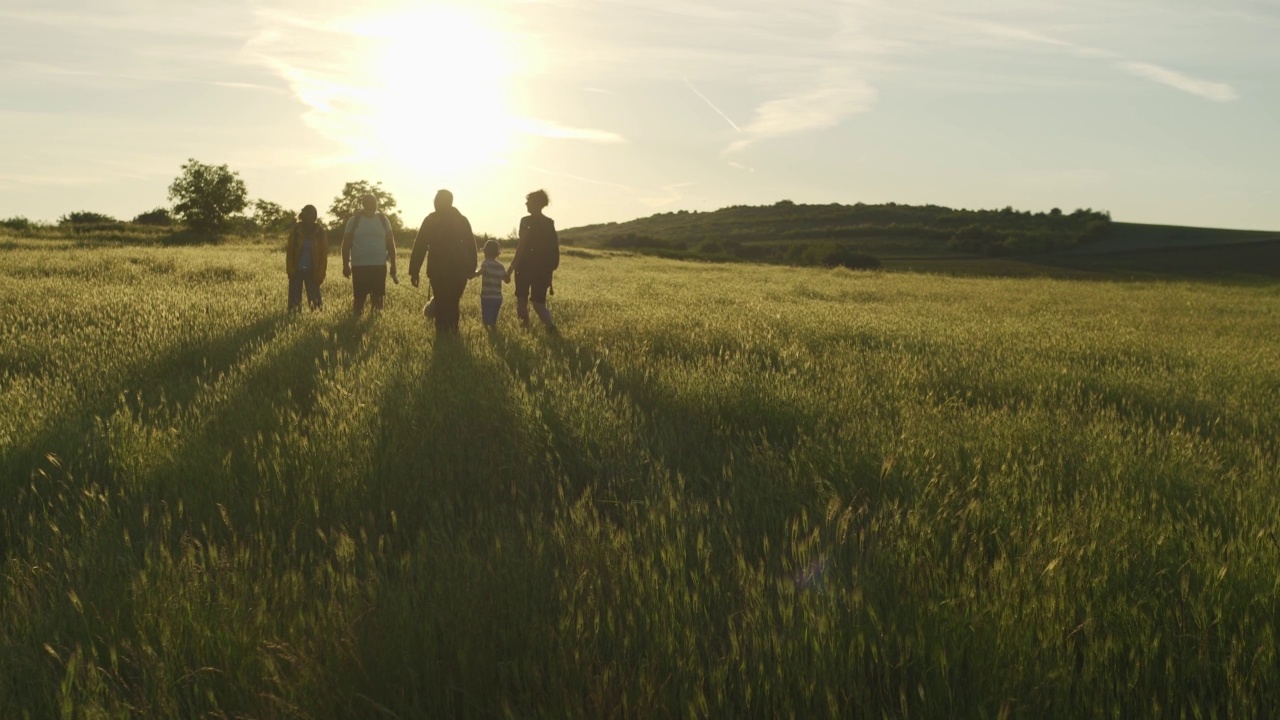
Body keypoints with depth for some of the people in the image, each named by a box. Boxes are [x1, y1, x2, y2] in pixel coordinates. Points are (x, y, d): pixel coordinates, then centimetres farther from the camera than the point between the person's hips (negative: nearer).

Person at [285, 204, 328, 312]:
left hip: (312, 271, -1)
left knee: (314, 300, -1)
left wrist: (320, 274, -8)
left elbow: (324, 254, -2)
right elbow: (289, 250, 0)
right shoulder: (296, 229, -2)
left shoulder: (321, 232, -3)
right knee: (294, 300, 1)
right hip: (297, 270, 1)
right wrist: (290, 270, -7)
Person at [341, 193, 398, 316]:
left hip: (379, 265, 2)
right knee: (359, 297, 0)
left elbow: (390, 243, 9)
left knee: (378, 296, 4)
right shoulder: (354, 221, 2)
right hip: (359, 265, -2)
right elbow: (346, 244, 4)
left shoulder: (383, 220, 7)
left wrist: (393, 264, 5)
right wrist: (345, 264, -1)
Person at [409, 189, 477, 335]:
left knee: (441, 305, 3)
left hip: (438, 270, -2)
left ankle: (443, 333, -3)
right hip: (459, 270, 2)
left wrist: (414, 271, -2)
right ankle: (452, 332, 7)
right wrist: (471, 269, 9)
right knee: (453, 304, 12)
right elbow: (471, 246, 7)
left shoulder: (430, 220, 2)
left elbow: (420, 246, -2)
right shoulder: (462, 220, 9)